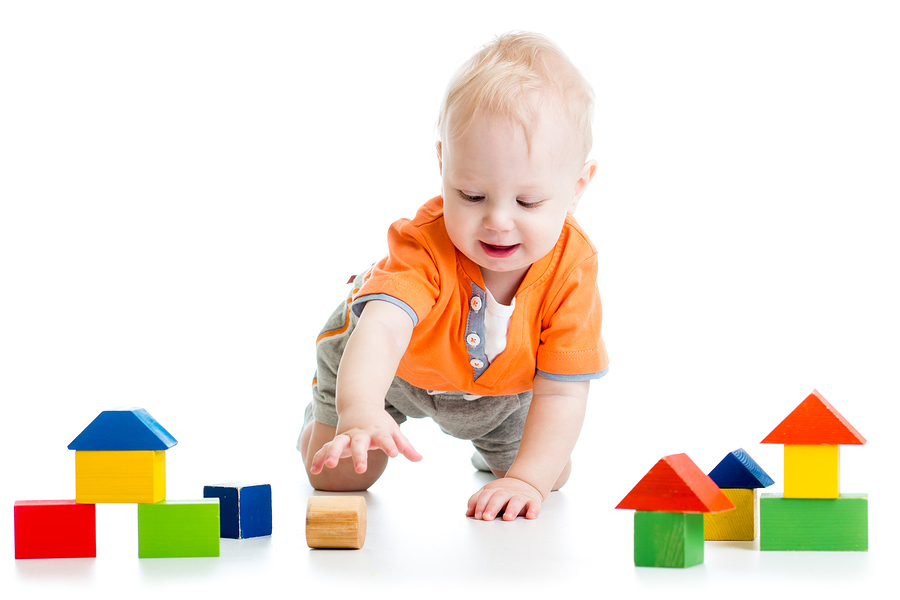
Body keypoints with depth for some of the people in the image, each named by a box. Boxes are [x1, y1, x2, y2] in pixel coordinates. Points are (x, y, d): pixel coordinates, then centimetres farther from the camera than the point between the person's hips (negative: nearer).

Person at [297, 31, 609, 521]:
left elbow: (561, 393, -31)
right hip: (388, 369, -2)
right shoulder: (426, 244, -44)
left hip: (504, 386, 3)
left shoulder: (571, 266, -35)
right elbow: (382, 325, -60)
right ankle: (326, 412, 36)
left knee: (552, 478, 10)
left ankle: (494, 450, 46)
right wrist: (360, 411, -79)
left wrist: (526, 479, -42)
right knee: (336, 478, 0)